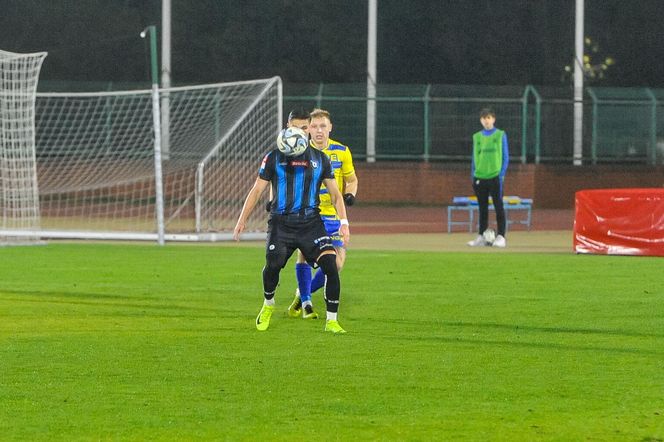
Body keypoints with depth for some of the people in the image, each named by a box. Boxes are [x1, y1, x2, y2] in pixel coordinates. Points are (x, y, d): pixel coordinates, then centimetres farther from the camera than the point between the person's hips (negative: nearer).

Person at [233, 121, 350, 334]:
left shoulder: (320, 159, 10)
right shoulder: (274, 157, 5)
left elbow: (335, 193, 12)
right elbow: (257, 190, 8)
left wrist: (344, 222, 0)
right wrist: (242, 220, 3)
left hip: (311, 222, 1)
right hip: (281, 222, -1)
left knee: (331, 264, -15)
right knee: (273, 265, -15)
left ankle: (331, 321, -6)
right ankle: (268, 305, 19)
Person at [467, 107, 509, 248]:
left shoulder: (500, 135, 2)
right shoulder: (477, 137, 11)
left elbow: (505, 157, 1)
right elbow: (474, 158, 15)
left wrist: (501, 175, -7)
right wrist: (473, 176, 8)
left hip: (495, 176, -3)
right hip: (480, 177, 3)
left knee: (498, 207, -3)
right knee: (482, 208, 7)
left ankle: (501, 237, -3)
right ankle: (482, 237, 10)